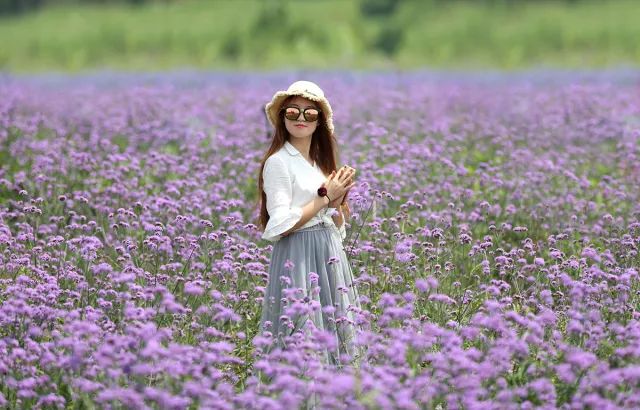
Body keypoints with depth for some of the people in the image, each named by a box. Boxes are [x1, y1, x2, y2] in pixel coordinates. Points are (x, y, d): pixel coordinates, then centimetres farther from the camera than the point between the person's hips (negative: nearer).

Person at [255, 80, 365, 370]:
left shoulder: (321, 162, 14)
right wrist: (325, 198, -12)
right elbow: (280, 226, -17)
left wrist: (339, 200, -5)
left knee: (332, 330, 9)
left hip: (329, 256, 8)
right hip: (298, 257, -8)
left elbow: (335, 225, 15)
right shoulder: (278, 162, -9)